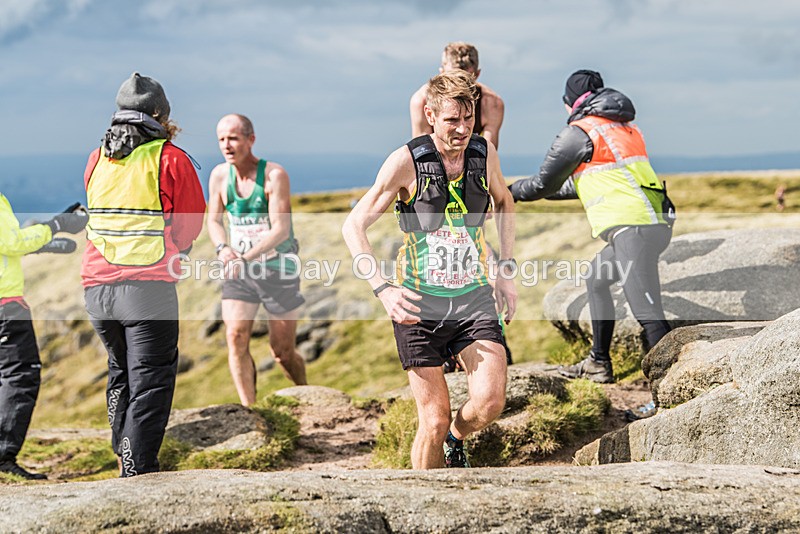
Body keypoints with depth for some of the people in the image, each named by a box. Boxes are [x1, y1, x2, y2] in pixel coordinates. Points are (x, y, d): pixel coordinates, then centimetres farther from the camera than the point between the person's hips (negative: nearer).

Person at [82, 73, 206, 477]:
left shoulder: (96, 159, 11)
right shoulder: (171, 160, -4)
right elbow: (191, 225, -1)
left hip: (97, 286, 5)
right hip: (149, 287, -5)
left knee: (120, 371, 23)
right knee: (149, 381, 0)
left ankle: (124, 454, 25)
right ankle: (138, 474, -5)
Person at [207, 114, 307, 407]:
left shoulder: (274, 175, -15)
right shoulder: (219, 176, -2)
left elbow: (281, 230, -20)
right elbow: (214, 220, 10)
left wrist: (246, 257, -33)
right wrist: (223, 248, -12)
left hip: (277, 269, -3)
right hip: (239, 272, 3)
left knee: (282, 351, 4)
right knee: (236, 337, -17)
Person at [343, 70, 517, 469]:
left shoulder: (484, 153, 1)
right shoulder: (406, 162, -11)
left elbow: (503, 202, 23)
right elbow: (353, 226, -9)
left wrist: (507, 271, 15)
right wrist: (383, 289, -21)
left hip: (474, 299, 3)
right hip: (421, 304, -3)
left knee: (490, 401, -17)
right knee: (434, 422, -4)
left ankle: (457, 439, 17)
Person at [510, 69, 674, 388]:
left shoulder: (579, 132, -1)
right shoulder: (624, 126, 24)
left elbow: (544, 183, 7)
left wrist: (512, 191, 27)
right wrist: (548, 192, 45)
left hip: (632, 228, -9)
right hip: (656, 223, 9)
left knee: (647, 312, -16)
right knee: (596, 280, 27)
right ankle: (598, 364, 34)